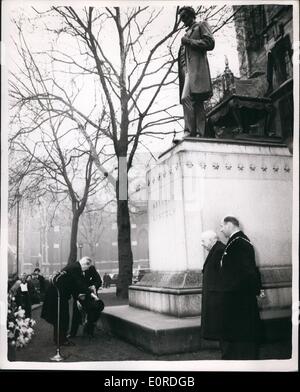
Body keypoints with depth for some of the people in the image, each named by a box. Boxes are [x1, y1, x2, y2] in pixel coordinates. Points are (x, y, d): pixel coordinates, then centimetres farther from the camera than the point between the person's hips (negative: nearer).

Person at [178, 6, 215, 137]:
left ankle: (190, 132, -28)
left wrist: (189, 42, -4)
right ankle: (199, 134, -7)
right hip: (186, 69, 8)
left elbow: (210, 43, -4)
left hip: (196, 67, -8)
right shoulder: (187, 32, 33)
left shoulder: (201, 25, 12)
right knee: (196, 103, -1)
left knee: (186, 98, -23)